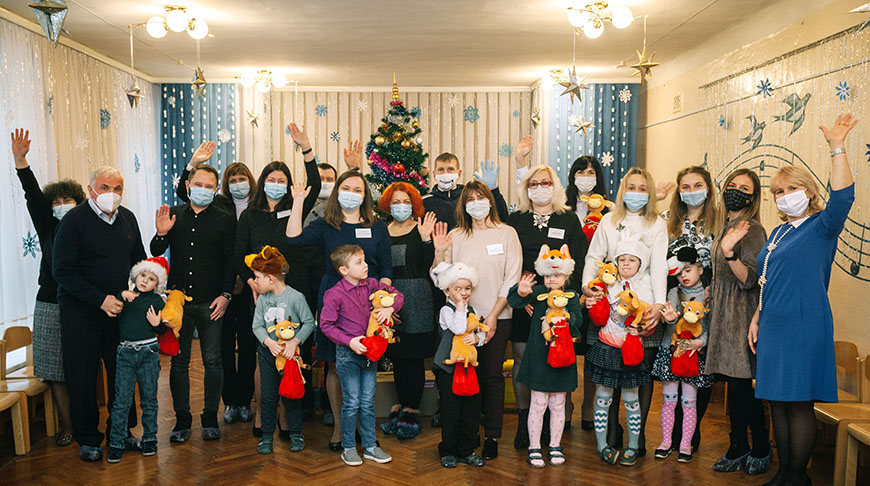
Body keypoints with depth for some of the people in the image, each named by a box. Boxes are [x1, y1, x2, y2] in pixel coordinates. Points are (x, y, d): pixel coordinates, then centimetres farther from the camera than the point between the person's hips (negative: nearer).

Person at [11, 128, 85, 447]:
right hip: (51, 305, 2)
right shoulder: (48, 228, 6)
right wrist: (20, 160, -17)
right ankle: (66, 426, 14)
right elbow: (33, 196, -5)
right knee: (56, 370, 4)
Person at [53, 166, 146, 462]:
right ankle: (87, 439, 19)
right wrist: (101, 300, -19)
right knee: (82, 375, 3)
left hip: (120, 306, 5)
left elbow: (139, 261, 17)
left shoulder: (127, 218, 7)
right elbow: (62, 271, -14)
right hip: (81, 310, -4)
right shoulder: (74, 220, -11)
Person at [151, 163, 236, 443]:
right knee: (179, 362, 7)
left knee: (212, 361, 4)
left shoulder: (225, 220, 3)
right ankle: (182, 419, 19)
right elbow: (156, 253, 10)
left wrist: (225, 295, -9)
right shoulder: (174, 215, 9)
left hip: (211, 303, -2)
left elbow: (230, 261, 1)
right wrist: (161, 234, -10)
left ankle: (210, 417, 18)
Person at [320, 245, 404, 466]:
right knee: (352, 403, 3)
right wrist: (350, 342, -19)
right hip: (347, 354, -5)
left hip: (369, 351, 5)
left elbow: (397, 295, 12)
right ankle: (348, 448, 19)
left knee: (368, 402, 11)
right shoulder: (334, 294, -14)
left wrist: (389, 308, -9)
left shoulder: (371, 285, 1)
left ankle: (370, 446, 22)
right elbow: (326, 324, -12)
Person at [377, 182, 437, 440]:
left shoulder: (421, 229, -2)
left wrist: (426, 239, -20)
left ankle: (412, 409, 9)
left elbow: (429, 267, -10)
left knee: (414, 356, 0)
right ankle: (401, 404, 22)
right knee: (396, 355, 10)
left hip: (416, 297, -4)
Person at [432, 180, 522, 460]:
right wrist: (439, 252, -11)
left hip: (497, 316, -1)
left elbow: (512, 278, -2)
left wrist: (493, 316, -8)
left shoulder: (506, 233, 3)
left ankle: (492, 436, 14)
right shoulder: (455, 236, 7)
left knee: (492, 374, 3)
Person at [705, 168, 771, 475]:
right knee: (733, 383, 11)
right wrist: (709, 294, 16)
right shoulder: (725, 227, 14)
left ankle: (761, 450, 13)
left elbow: (749, 279, -20)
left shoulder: (753, 230, -11)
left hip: (741, 314, -8)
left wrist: (729, 252, -32)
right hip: (722, 313, 8)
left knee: (741, 385, -4)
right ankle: (739, 449, 20)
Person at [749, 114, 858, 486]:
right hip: (773, 327, 7)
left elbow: (842, 197, -25)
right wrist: (756, 319, 16)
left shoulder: (821, 227, -4)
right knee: (777, 402, 10)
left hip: (803, 326, -7)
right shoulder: (778, 234, 17)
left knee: (799, 403, -2)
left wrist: (837, 148, -27)